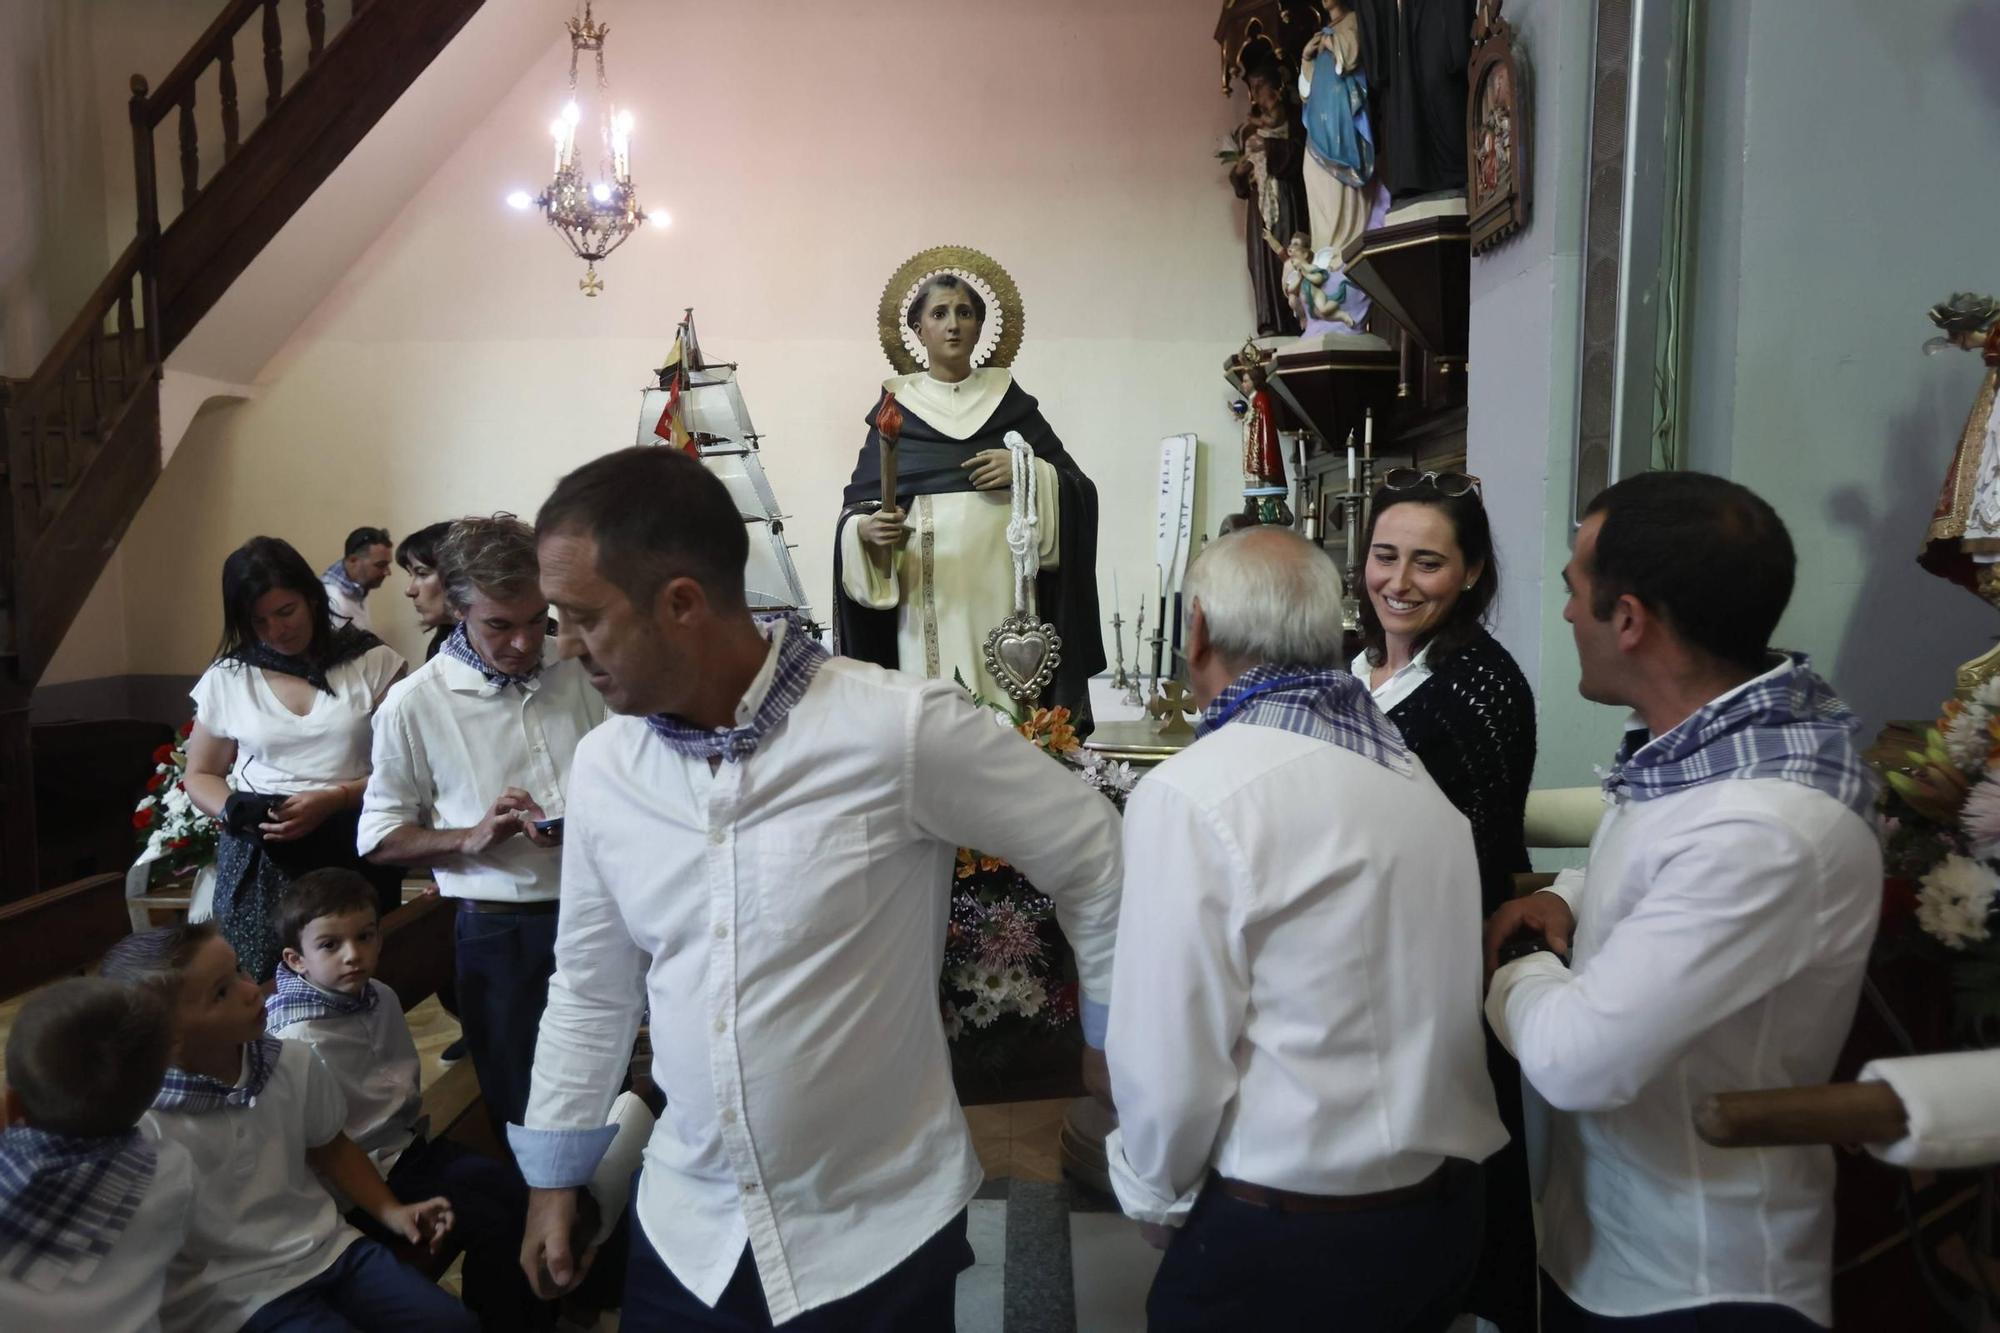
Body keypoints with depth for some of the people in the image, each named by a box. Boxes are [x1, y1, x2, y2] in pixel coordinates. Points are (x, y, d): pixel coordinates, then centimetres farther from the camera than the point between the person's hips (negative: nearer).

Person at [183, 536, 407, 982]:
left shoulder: (372, 663, -1)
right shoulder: (225, 679, 7)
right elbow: (201, 777, 16)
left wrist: (335, 799, -16)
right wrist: (237, 810, -5)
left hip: (355, 854, -2)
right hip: (258, 864, 2)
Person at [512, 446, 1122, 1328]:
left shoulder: (903, 728, -21)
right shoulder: (602, 766, -4)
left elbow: (1093, 858, -10)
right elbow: (589, 985, 8)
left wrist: (1117, 1042, -1)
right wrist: (554, 1175, 12)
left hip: (881, 1233, -4)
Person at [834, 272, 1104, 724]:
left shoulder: (1010, 400, 11)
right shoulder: (897, 407, 10)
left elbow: (1079, 491, 7)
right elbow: (857, 507, 7)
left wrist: (1027, 471, -11)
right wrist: (867, 528, -14)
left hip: (1003, 589, 1)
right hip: (927, 595, 0)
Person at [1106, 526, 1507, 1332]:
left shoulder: (1192, 794, -19)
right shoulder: (1417, 775, 1)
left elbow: (1168, 1063, -17)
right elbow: (1436, 1005, 2)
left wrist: (1154, 1201, 0)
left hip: (1283, 1235, -6)